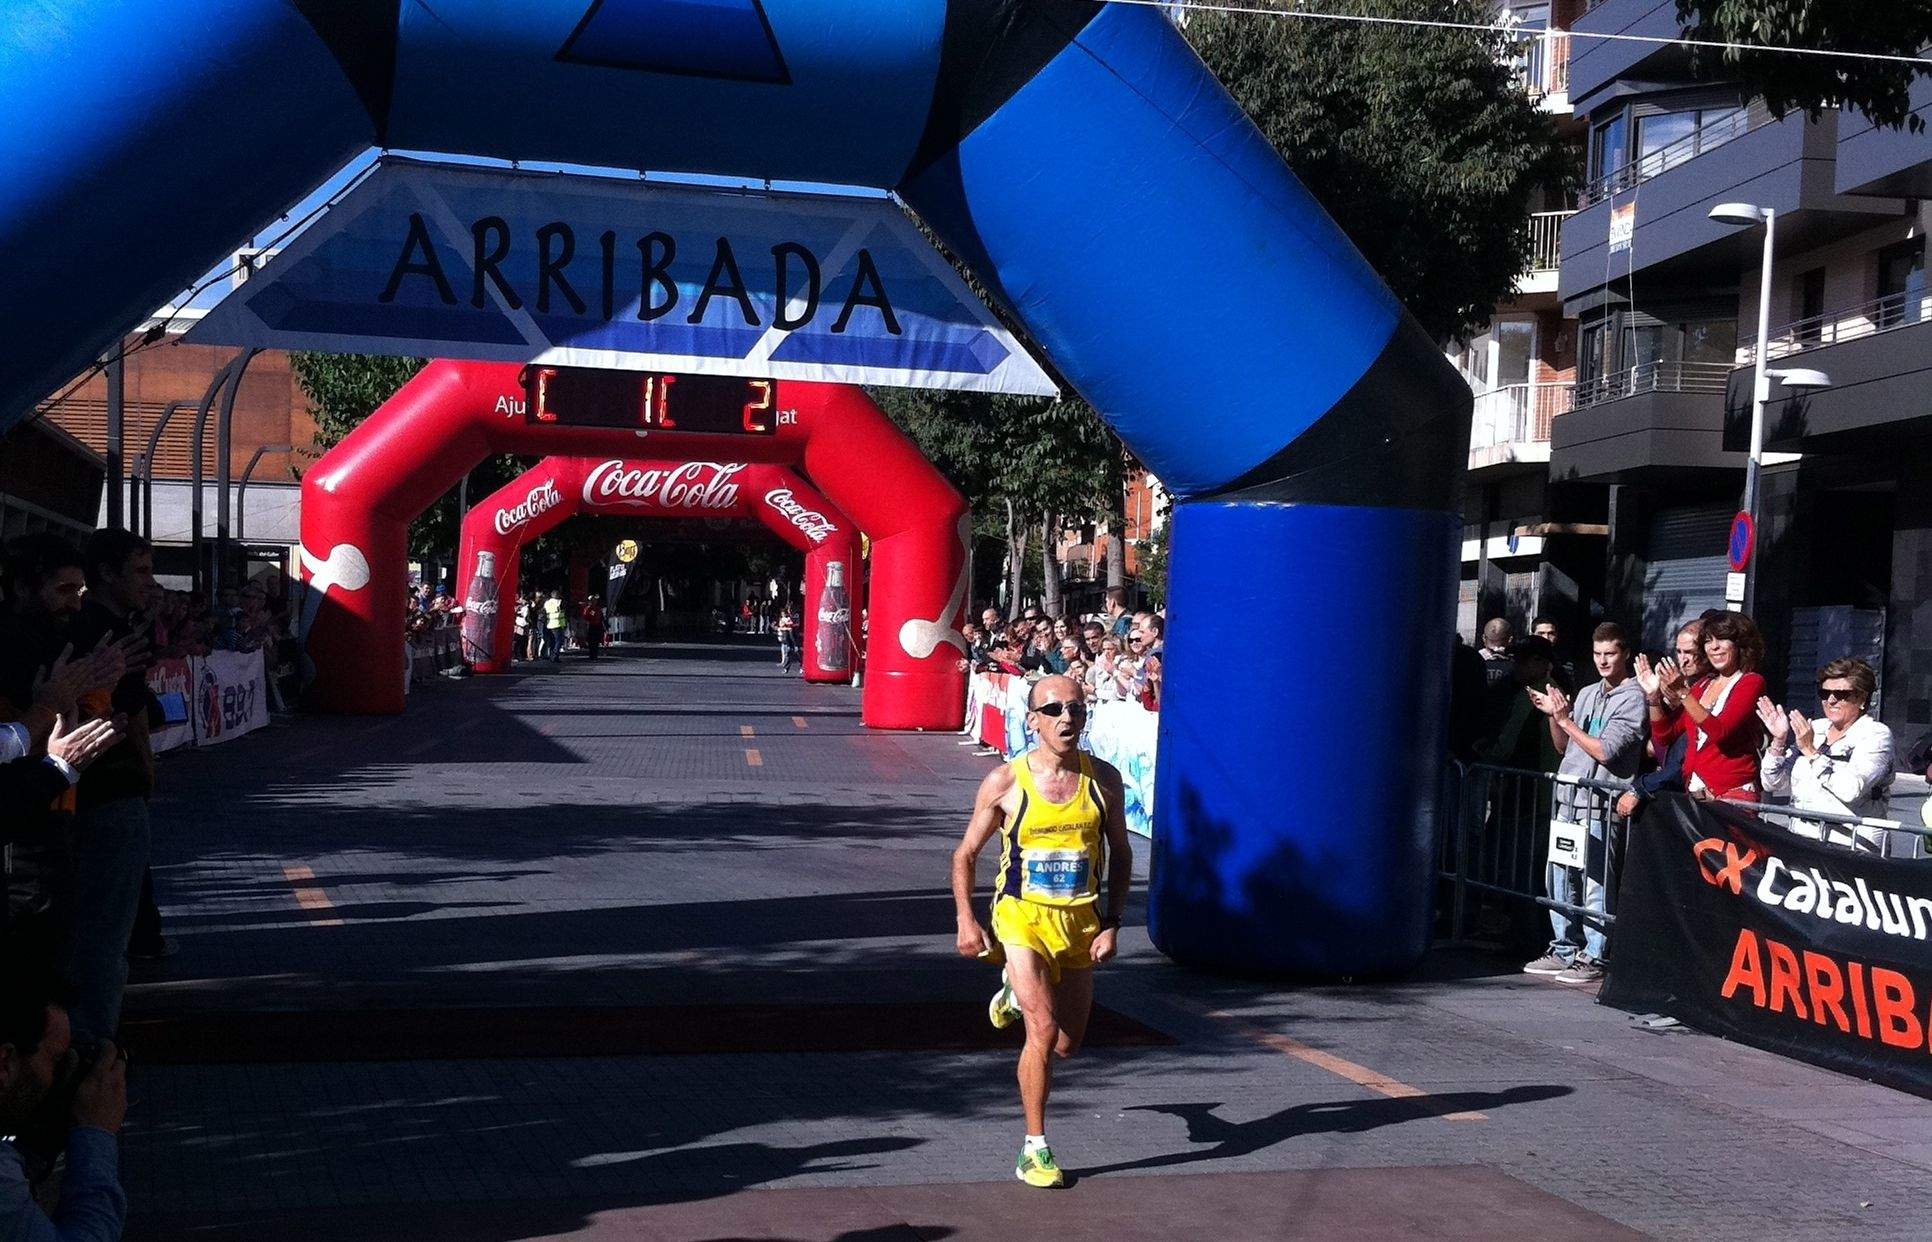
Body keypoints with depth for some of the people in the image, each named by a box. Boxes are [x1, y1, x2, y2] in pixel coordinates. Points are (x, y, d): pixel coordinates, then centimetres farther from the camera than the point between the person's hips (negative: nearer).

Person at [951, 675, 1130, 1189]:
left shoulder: (1103, 780, -4)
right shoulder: (1005, 782, -10)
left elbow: (1120, 854, 8)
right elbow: (966, 853, 1)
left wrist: (1112, 924, 1)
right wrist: (966, 921, -9)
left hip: (1079, 920, 3)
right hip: (1022, 916, -3)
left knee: (1068, 1045, 11)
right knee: (1043, 1032, -16)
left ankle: (1017, 991, 43)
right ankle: (1035, 1148, 0)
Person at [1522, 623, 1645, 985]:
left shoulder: (1633, 699, -4)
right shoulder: (1587, 694, 18)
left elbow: (1604, 751, -13)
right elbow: (1563, 747, 21)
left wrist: (1565, 719, -9)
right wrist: (1554, 716, 5)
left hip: (1601, 804, -7)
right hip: (1569, 799, 7)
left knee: (1594, 883, -7)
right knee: (1559, 877, 9)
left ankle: (1593, 958, -1)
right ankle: (1565, 950, 18)